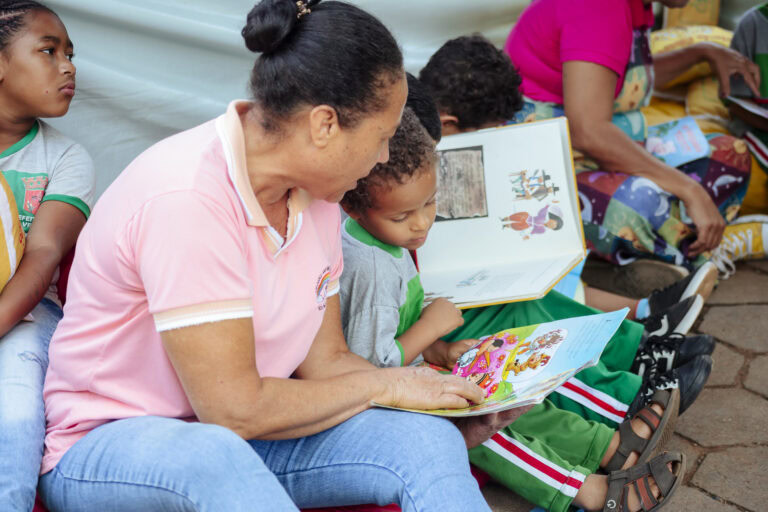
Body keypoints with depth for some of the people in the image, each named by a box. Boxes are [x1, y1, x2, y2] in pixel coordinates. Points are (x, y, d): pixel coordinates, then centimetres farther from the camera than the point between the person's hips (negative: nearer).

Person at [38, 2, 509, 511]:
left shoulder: (314, 193, 1)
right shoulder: (187, 198, -27)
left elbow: (325, 361, 5)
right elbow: (234, 409, -26)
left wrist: (455, 419, -6)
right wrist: (382, 384, -14)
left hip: (234, 443, 7)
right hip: (106, 445, -7)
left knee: (427, 441, -15)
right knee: (211, 456, -41)